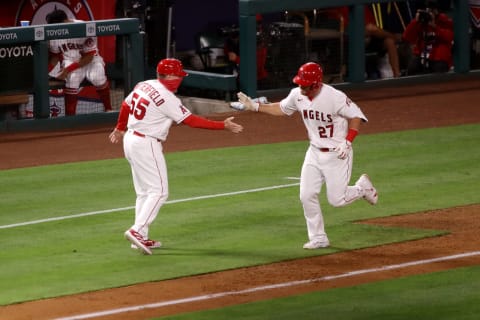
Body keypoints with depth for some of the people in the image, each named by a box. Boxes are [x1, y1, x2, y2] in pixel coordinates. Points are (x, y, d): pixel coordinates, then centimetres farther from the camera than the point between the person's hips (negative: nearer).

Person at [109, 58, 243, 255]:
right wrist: (224, 126, -14)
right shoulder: (167, 98, -18)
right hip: (146, 145, -9)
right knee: (159, 191, -8)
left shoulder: (143, 86, 5)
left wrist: (120, 128, 37)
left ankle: (141, 238, 15)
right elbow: (191, 120, -18)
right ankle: (137, 231, -19)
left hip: (130, 140, 9)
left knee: (144, 192, 15)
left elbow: (126, 105, 20)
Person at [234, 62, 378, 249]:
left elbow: (356, 116, -17)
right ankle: (318, 239, 13)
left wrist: (347, 142, -26)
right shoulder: (297, 95, -7)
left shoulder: (335, 98, -26)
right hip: (314, 153, 6)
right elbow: (281, 109, 12)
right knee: (307, 196, -1)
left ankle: (362, 187, 28)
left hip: (337, 154, -6)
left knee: (336, 199, -3)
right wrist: (255, 106, 3)